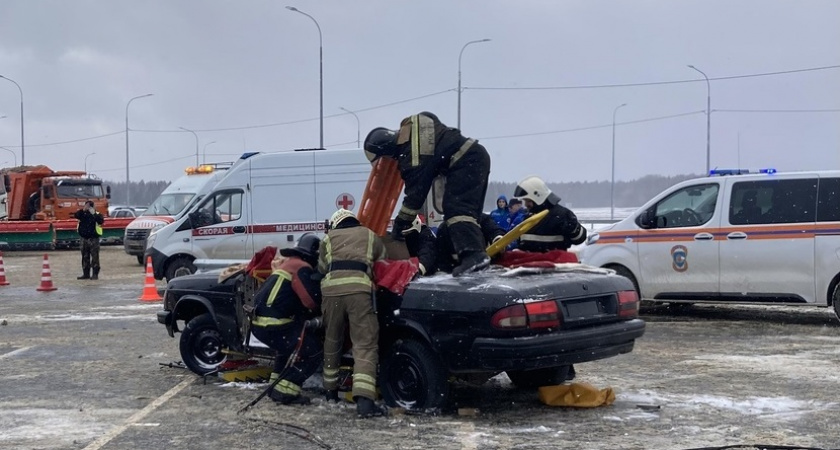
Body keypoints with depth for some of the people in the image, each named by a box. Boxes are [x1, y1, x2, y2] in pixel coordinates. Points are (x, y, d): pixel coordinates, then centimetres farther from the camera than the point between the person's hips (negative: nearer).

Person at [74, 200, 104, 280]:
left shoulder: (97, 214, -1)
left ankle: (95, 274, -5)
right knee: (85, 257, 9)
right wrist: (83, 210, -20)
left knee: (94, 257, -6)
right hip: (84, 238, 5)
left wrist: (94, 214, -24)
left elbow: (101, 221, -19)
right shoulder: (83, 214, 10)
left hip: (93, 238, -5)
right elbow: (76, 216, -9)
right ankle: (86, 274, 16)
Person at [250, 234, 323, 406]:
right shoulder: (302, 268, -9)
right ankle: (285, 391, -9)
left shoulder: (287, 263, 22)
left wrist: (309, 313, 15)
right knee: (312, 350, -4)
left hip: (260, 322, 10)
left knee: (291, 345, 33)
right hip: (273, 324, -10)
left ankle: (276, 385, 30)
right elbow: (312, 301, -16)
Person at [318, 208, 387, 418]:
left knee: (332, 341, 21)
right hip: (359, 289, -2)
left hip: (331, 289, 2)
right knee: (365, 345, -3)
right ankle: (364, 399, -18)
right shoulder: (370, 236, 26)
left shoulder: (329, 238, 27)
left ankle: (330, 390, 35)